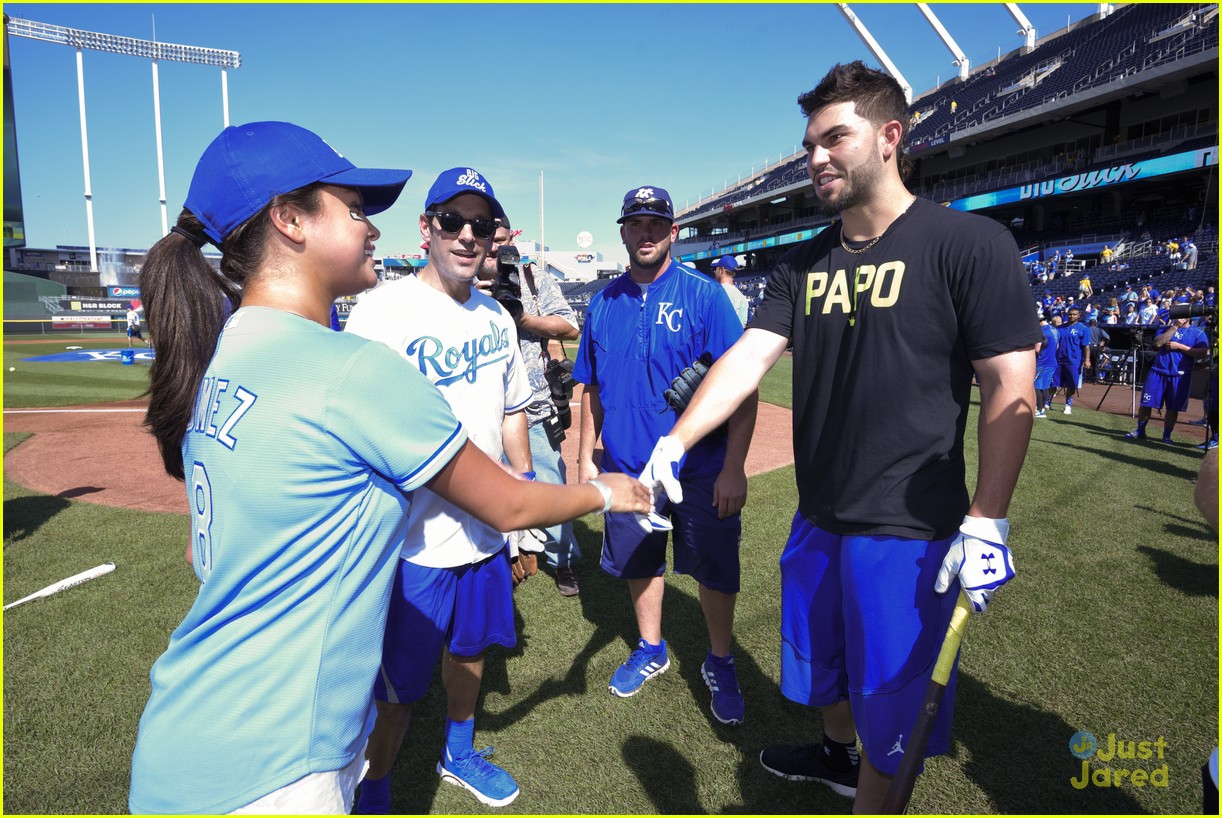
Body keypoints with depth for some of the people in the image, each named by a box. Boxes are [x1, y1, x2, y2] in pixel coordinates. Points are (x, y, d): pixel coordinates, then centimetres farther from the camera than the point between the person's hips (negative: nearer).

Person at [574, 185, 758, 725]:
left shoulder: (704, 295, -9)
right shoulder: (603, 303, 5)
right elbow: (593, 388, 13)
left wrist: (733, 468, -18)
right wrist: (586, 457, 10)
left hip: (699, 471, -4)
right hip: (627, 468, 4)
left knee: (715, 571, 8)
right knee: (639, 562, 18)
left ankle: (720, 664, 32)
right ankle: (651, 650, 42)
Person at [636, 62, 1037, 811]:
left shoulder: (969, 244, -12)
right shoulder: (804, 264, 5)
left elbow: (1011, 390, -13)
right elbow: (749, 356, -5)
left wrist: (987, 524, -16)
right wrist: (676, 441, -18)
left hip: (908, 530, -6)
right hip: (818, 519, 6)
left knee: (887, 701, 11)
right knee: (823, 665, 26)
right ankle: (836, 754, 54)